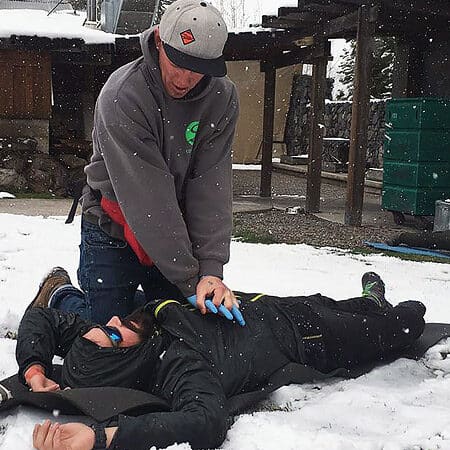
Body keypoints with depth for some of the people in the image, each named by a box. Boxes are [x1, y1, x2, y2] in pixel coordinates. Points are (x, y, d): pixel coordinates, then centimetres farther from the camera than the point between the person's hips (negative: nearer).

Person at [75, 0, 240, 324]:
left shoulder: (223, 98, -12)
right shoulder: (121, 95, -26)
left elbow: (211, 186, -18)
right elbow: (145, 196, -29)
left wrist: (211, 269, -28)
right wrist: (192, 280, -29)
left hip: (177, 236, 4)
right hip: (114, 235, -4)